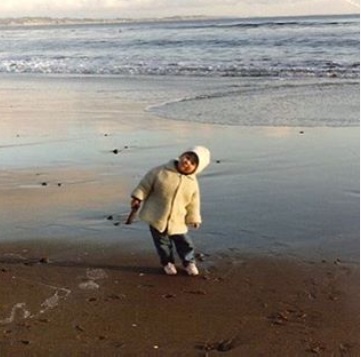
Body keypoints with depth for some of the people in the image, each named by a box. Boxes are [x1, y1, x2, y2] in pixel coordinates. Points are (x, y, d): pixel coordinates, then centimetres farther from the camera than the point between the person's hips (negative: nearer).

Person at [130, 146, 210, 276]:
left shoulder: (193, 183, -5)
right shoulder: (161, 171, -13)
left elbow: (193, 203, 4)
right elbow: (145, 184, -4)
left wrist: (194, 219, 5)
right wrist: (138, 198, -4)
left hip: (177, 221, 1)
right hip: (156, 217, -1)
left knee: (184, 242, 5)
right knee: (162, 242, 12)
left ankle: (189, 262, 28)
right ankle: (167, 262, 33)